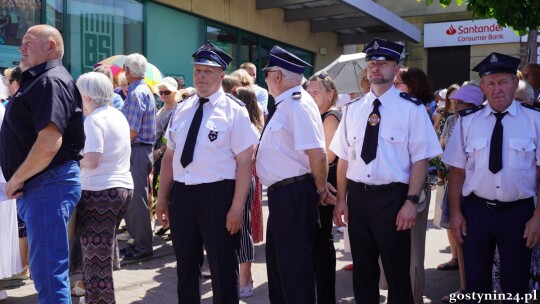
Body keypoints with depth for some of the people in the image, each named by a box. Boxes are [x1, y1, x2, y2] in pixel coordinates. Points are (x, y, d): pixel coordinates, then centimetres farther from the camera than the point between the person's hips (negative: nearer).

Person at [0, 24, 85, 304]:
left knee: (48, 272, -5)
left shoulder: (51, 81, -15)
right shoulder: (37, 81, 18)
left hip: (48, 185, -11)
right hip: (37, 186, 11)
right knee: (45, 267, 19)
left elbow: (49, 144, -26)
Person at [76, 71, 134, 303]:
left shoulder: (94, 119, -13)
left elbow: (91, 160, -22)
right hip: (123, 187, 9)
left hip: (100, 192, -9)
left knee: (96, 257, -1)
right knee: (104, 254, 20)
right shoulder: (118, 115, 13)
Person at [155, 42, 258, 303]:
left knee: (222, 267, 8)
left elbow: (245, 162, -11)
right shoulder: (182, 109, 9)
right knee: (186, 265, 18)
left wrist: (237, 207, -16)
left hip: (217, 194, -5)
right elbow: (169, 156, 13)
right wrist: (162, 197, 11)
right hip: (181, 194, 5)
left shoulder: (234, 110, -7)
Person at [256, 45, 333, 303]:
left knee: (294, 262, 1)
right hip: (281, 193, 10)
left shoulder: (297, 105, -18)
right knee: (276, 258, 22)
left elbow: (317, 154, -25)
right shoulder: (283, 105, 12)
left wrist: (321, 189, -12)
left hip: (294, 194, -10)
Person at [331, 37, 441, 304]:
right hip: (357, 196, 4)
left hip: (393, 197, -4)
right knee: (362, 270, 17)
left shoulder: (411, 108, -5)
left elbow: (420, 159, -8)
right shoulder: (353, 109, 8)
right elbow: (343, 157, 8)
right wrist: (341, 199, 4)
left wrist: (411, 202, -16)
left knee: (397, 272, 7)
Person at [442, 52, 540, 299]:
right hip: (475, 211, 1)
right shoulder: (467, 122, 1)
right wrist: (455, 213, -3)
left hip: (518, 213, -1)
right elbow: (457, 170, 2)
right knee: (476, 280, 13)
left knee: (515, 284, 12)